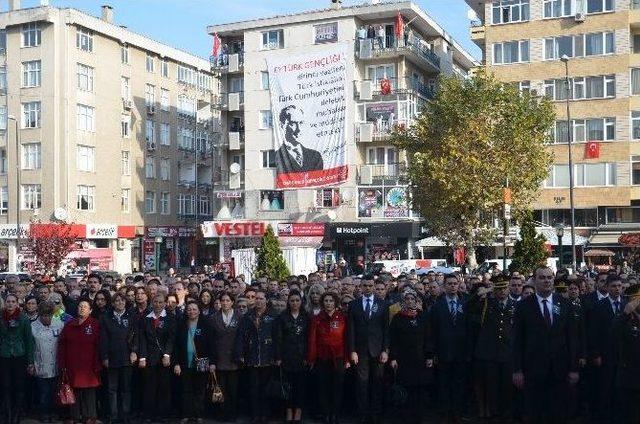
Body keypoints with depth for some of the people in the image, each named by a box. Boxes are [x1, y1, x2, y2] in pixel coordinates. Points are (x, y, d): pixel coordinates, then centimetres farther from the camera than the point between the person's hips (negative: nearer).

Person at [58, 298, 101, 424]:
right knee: (74, 390, 8)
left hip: (89, 365, -3)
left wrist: (97, 365, -11)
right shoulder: (69, 325, 8)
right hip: (72, 365, 3)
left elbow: (99, 346, -6)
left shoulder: (95, 325, -3)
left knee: (89, 390, 3)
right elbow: (62, 345, 8)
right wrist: (62, 364, 1)